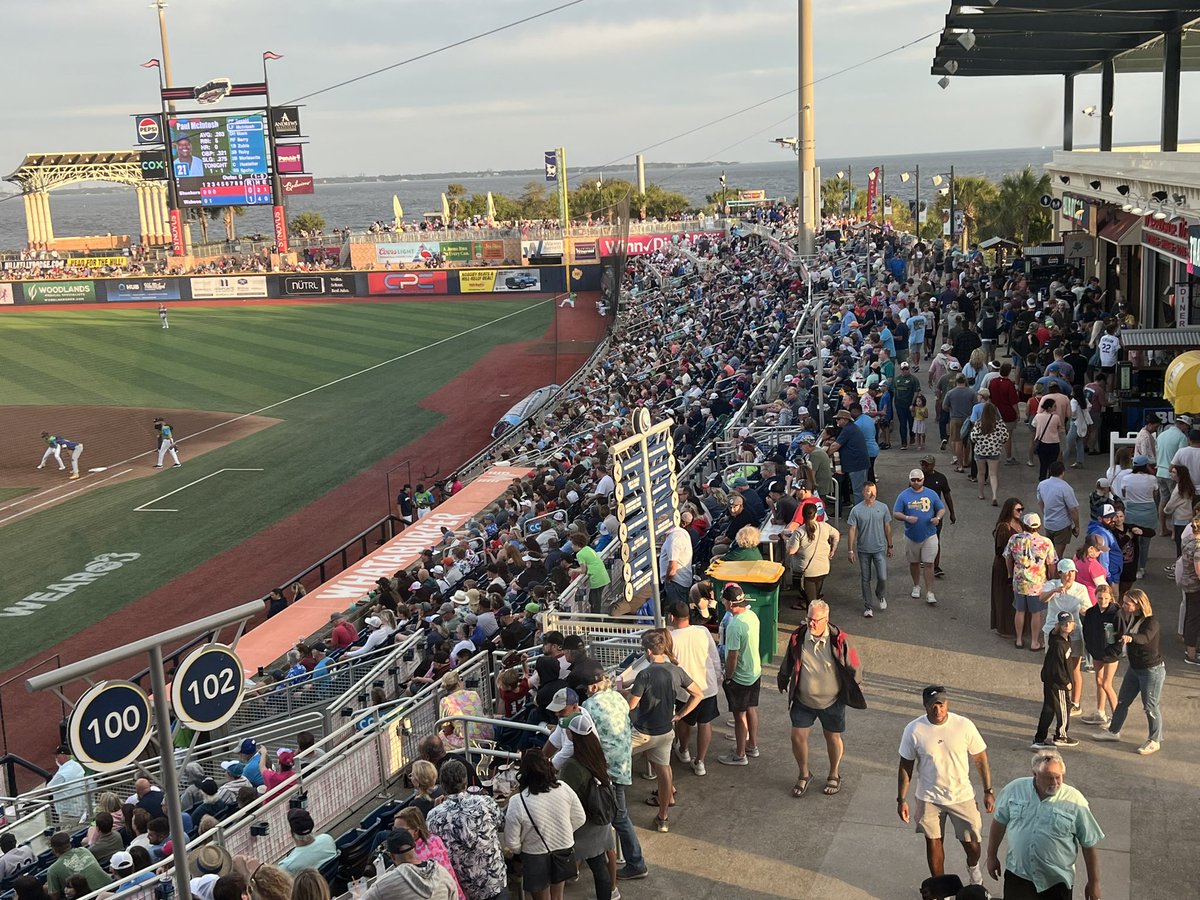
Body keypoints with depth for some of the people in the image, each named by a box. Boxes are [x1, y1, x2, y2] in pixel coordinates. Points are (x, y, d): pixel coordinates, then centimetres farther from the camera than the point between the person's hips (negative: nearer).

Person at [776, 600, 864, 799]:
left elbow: (853, 667, -6)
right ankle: (804, 774, 27)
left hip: (832, 701, -2)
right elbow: (788, 663, 7)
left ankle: (834, 775, 38)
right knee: (798, 737, 3)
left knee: (833, 738, 15)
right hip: (803, 700, 2)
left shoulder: (839, 640, -20)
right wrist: (782, 681, 18)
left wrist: (856, 690, 3)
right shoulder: (798, 637, -12)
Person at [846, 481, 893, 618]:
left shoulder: (883, 508, -3)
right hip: (863, 550, 0)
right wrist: (850, 550, -6)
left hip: (880, 549, 1)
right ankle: (867, 607, 19)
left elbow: (887, 528, 7)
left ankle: (881, 596, 26)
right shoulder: (856, 510, -8)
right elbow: (852, 530, -5)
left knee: (882, 578, -6)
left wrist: (889, 546, 11)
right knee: (866, 580, 8)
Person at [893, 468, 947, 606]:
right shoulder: (904, 495, -3)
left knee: (929, 564, -4)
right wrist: (906, 518, -23)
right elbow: (895, 514, -4)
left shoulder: (931, 494, 0)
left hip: (929, 535, -1)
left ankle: (929, 593, -1)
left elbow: (942, 509, 8)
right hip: (911, 536, 1)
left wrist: (938, 518, -14)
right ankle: (916, 586, 36)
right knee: (914, 562, 15)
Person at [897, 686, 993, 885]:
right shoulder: (913, 730, -16)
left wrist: (988, 791, -1)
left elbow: (980, 759, -3)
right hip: (929, 798, 0)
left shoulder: (964, 725, -16)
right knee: (933, 842, 13)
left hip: (962, 796, 0)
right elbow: (905, 766, -5)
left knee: (972, 843, 9)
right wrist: (901, 799, -3)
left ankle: (973, 868, 44)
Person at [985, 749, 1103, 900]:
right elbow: (999, 822, 7)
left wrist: (1094, 883, 1)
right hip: (1017, 874, 1)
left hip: (1056, 882, -1)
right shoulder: (1014, 789, -7)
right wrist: (992, 856, 11)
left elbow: (1089, 845, -3)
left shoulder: (1076, 802, -12)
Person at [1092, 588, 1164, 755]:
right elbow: (1119, 636, 9)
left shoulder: (1151, 622, -23)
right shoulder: (1128, 619, 1)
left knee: (1150, 706, 2)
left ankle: (1155, 741, 17)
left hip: (1152, 670, -8)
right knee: (1122, 701, 17)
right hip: (1134, 668, 8)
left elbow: (1145, 637, -45)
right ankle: (1113, 731, 32)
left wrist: (1130, 637, -62)